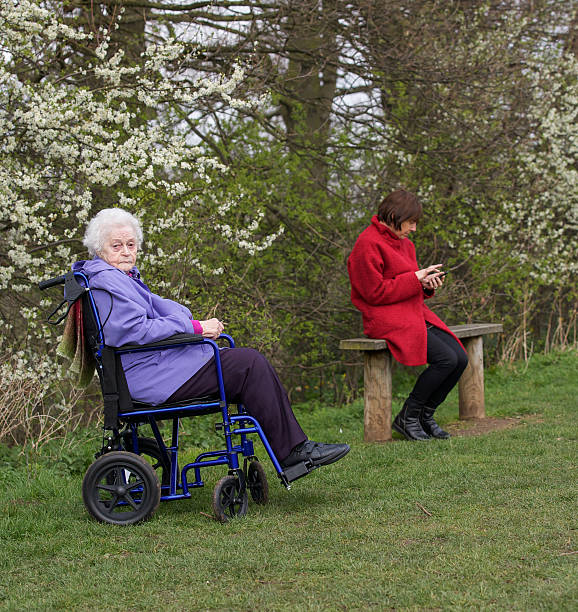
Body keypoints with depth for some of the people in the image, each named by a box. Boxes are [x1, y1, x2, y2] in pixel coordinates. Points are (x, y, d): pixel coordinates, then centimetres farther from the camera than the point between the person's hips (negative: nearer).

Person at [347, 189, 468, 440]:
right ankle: (407, 417, -7)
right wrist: (416, 278, -13)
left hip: (416, 315, 9)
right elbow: (375, 292, -15)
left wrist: (427, 284, 0)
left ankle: (425, 416, 6)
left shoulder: (404, 243, 18)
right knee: (446, 359, -23)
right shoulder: (369, 243, -11)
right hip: (387, 320, -9)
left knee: (461, 358, -8)